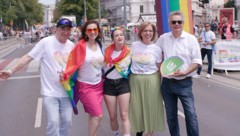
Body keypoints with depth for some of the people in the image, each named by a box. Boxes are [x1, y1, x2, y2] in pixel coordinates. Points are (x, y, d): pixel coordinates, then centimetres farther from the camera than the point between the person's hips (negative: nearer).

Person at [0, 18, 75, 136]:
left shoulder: (71, 45, 3)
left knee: (67, 121, 9)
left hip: (66, 91, 4)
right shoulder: (46, 42, -11)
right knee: (53, 122, -9)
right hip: (50, 92, -4)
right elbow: (28, 57, -12)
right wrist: (11, 71, -18)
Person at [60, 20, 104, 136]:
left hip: (98, 84, 6)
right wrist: (65, 74, -33)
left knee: (93, 115, 12)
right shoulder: (81, 45, -17)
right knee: (98, 115, -8)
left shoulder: (99, 44, 2)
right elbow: (74, 64, -19)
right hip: (85, 86, -5)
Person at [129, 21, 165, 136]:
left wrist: (161, 83, 2)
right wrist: (127, 75, 11)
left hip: (151, 81, -2)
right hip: (135, 80, 2)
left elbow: (160, 68, 2)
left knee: (150, 106, 6)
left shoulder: (156, 49, -3)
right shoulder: (134, 45, 1)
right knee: (137, 107, 10)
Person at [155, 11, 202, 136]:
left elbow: (197, 61, -6)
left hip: (184, 83, -3)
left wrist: (185, 72, -20)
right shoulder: (163, 38, 3)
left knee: (190, 114, -4)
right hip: (167, 83, 3)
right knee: (170, 115, 14)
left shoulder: (191, 39, -5)